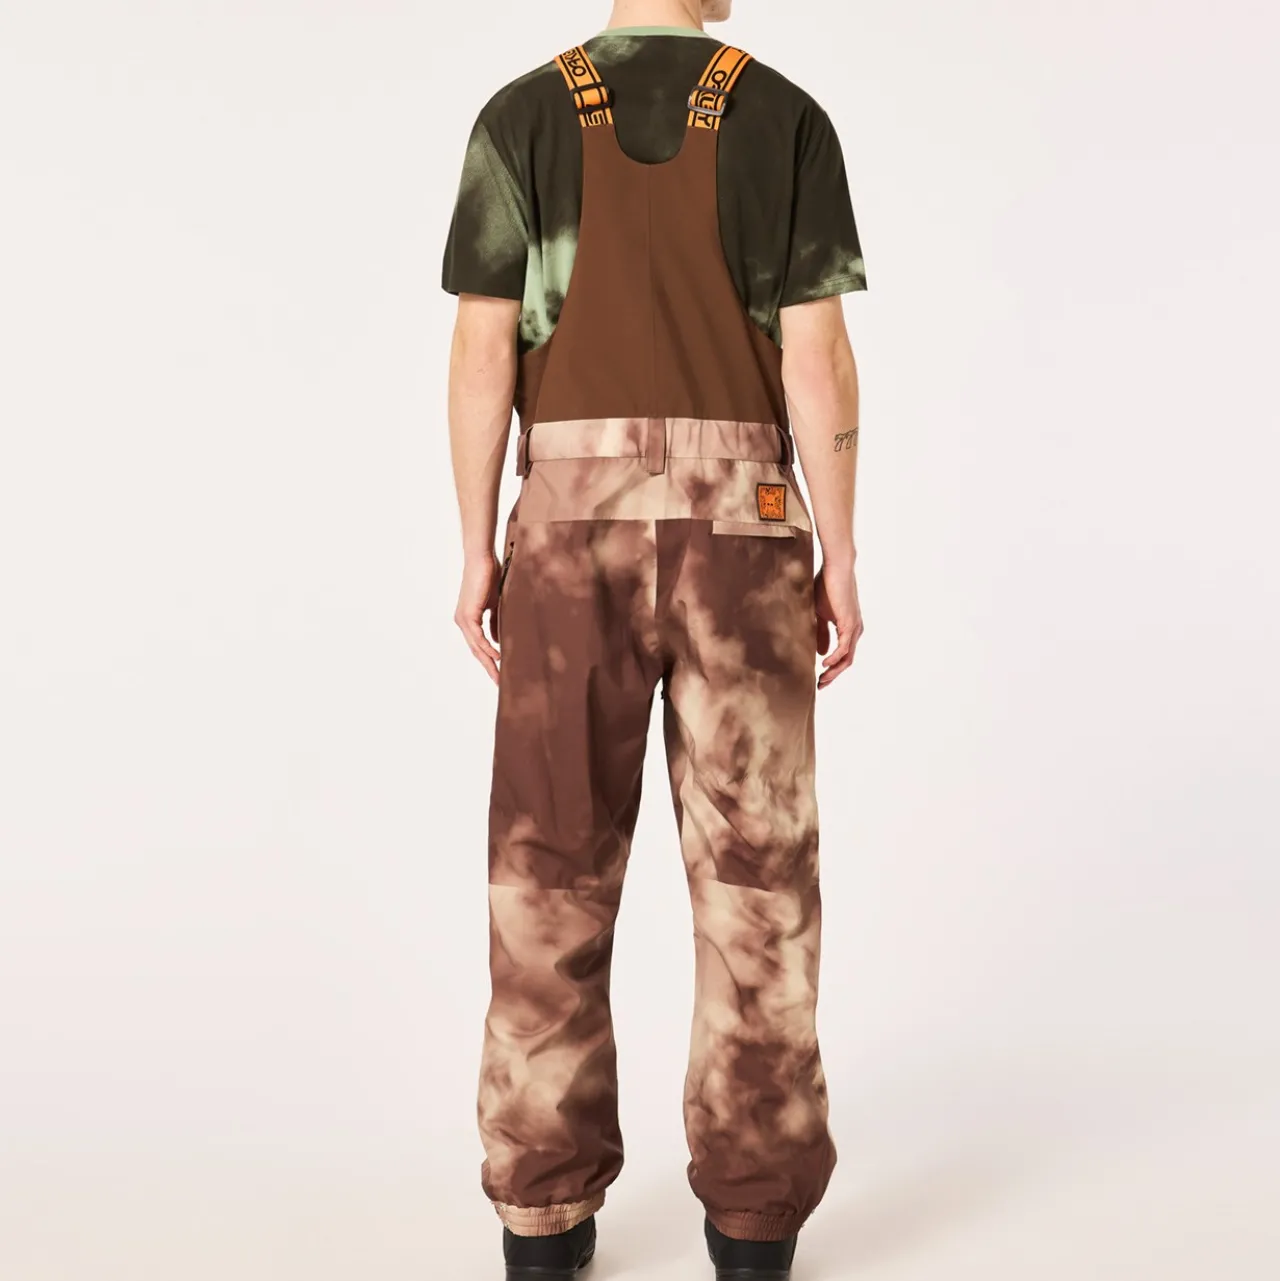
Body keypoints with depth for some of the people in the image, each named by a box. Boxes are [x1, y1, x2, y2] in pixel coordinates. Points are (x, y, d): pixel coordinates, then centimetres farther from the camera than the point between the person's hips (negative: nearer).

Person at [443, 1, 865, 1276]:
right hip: (741, 528, 0)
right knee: (752, 865, 5)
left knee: (556, 863, 6)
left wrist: (476, 552, 2)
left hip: (575, 527, 1)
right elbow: (818, 360, -4)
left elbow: (482, 351, -2)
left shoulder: (522, 119, 5)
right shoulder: (787, 120, 3)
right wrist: (840, 559, 0)